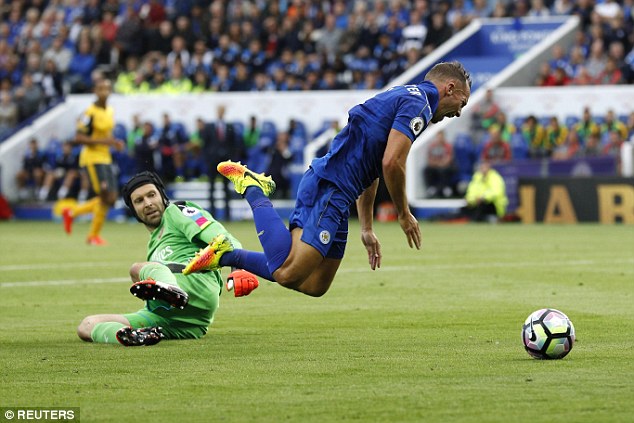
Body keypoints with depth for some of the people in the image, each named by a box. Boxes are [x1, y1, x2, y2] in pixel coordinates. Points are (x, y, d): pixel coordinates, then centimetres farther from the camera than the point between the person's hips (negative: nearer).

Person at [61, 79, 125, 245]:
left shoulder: (110, 111, 11)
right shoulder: (90, 113, -14)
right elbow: (78, 138, -18)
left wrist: (114, 143, 4)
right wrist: (102, 141, -25)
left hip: (105, 158, 8)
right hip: (92, 158, -8)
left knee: (111, 198, 5)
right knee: (105, 196, -13)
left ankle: (71, 213, 21)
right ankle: (94, 235, 3)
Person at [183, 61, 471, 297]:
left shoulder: (403, 97, 26)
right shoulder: (418, 103, -7)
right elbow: (391, 162, -19)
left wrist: (367, 229, 28)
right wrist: (404, 214, -5)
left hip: (334, 194, 11)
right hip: (328, 188, -11)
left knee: (315, 286, 10)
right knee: (288, 274, -19)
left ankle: (228, 255, 11)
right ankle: (253, 189, -4)